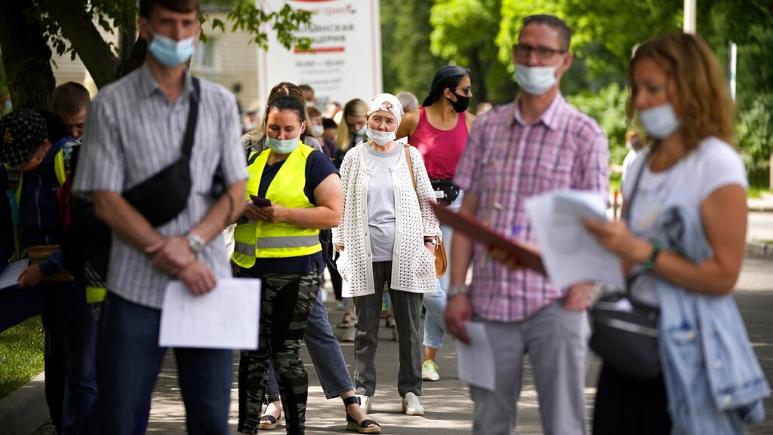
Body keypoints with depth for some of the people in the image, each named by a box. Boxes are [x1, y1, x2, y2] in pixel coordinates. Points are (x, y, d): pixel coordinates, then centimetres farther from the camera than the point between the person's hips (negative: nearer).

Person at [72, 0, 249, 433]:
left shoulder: (220, 103, 10)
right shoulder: (112, 104, 0)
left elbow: (236, 194, 7)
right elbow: (106, 202, -4)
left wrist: (191, 242, -12)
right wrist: (174, 260, -12)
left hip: (208, 282, 3)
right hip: (137, 288, -2)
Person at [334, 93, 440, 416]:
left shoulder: (410, 156, 8)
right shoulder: (354, 158, 9)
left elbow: (428, 201, 12)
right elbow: (341, 204, 11)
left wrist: (429, 239, 5)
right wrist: (341, 243, 4)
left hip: (406, 253, 0)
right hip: (365, 255, 0)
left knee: (409, 325, 3)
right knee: (366, 326, 4)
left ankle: (410, 391, 11)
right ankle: (363, 389, 12)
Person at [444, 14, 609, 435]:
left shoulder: (584, 135, 0)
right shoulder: (487, 127, 9)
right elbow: (466, 214, 10)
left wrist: (580, 293, -14)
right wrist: (456, 290, 2)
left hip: (554, 306, -3)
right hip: (490, 304, 3)